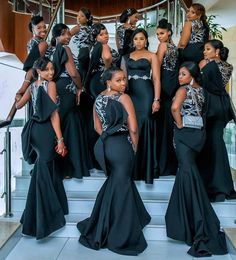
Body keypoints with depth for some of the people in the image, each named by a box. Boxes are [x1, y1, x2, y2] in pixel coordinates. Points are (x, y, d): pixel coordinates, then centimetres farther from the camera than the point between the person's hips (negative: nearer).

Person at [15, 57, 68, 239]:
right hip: (46, 130, -7)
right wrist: (60, 139, -17)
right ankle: (43, 219, 5)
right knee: (44, 172, -3)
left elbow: (19, 105, 25)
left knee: (45, 169, 20)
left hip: (35, 129, 8)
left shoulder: (32, 86, 12)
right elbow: (54, 113, -16)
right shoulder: (50, 84, -9)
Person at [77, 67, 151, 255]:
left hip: (103, 145, 7)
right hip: (121, 146, -6)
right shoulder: (124, 98, -9)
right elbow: (133, 128, -12)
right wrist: (134, 147, 1)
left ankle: (100, 231, 30)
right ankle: (120, 237, 15)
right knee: (121, 186, 5)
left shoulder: (98, 99, 11)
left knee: (114, 183, 23)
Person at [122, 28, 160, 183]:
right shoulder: (127, 56, 17)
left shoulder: (152, 56, 6)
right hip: (129, 94, 3)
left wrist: (156, 99, -12)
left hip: (146, 94, -3)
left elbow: (156, 79, -2)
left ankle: (146, 168, 1)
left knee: (144, 127, -6)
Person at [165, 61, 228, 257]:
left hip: (185, 133, -8)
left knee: (188, 172, -8)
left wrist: (179, 124, -14)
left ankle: (202, 231, -10)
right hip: (198, 132, 8)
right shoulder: (200, 90, 14)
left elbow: (175, 107, -28)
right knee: (187, 171, 18)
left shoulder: (184, 89, -9)